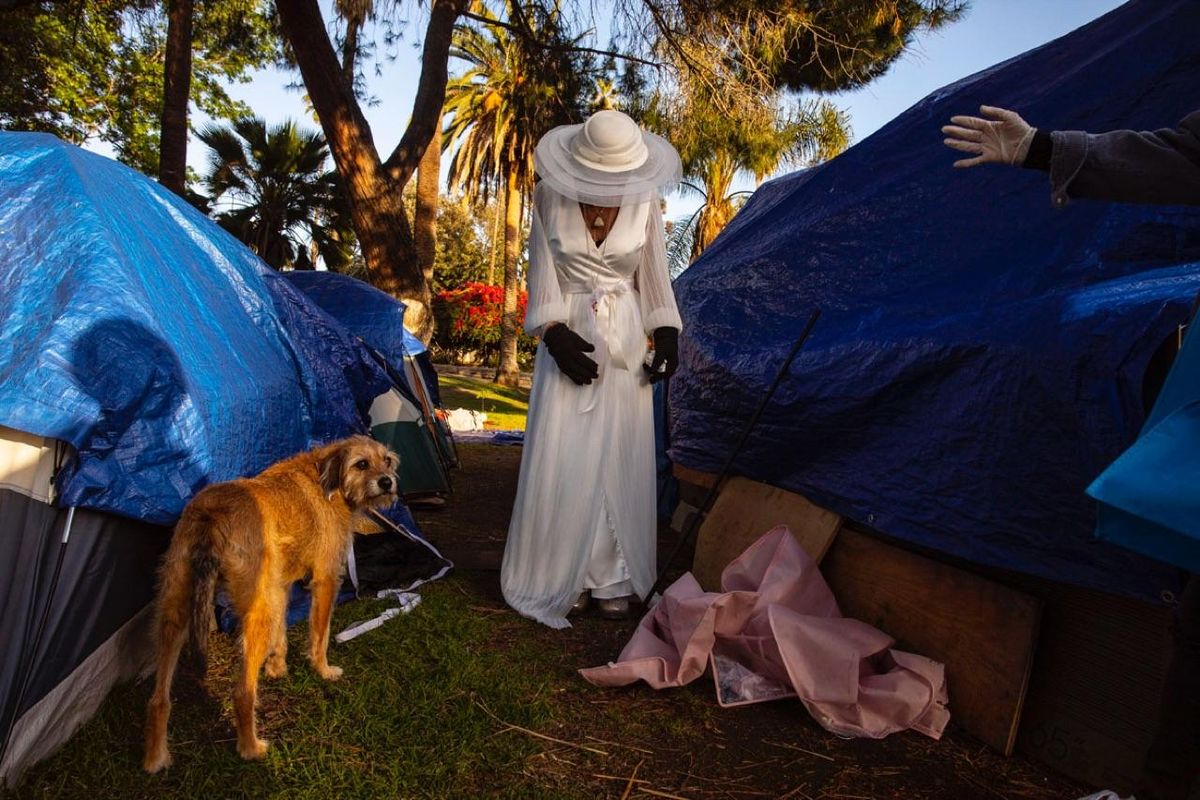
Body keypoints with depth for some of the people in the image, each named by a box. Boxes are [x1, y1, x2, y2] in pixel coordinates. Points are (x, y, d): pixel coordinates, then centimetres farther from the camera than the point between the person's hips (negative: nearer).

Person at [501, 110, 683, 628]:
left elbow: (654, 274, 4)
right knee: (562, 460, -2)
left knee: (619, 460, 3)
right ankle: (564, 575, 14)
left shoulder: (644, 200, -6)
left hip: (624, 338, 1)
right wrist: (555, 334, -15)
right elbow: (541, 274, -4)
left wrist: (667, 334, -2)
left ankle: (612, 577, 16)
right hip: (570, 334, -1)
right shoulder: (550, 197, -8)